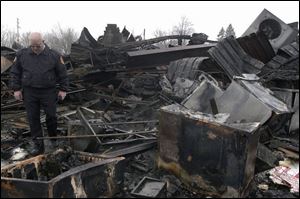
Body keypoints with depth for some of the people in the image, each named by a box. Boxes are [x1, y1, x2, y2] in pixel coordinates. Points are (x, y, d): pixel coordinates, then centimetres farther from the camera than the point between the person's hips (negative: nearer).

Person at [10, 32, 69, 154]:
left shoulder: (54, 55, -4)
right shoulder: (22, 54, 0)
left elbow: (62, 73, 1)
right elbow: (15, 72, 8)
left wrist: (63, 89, -1)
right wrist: (16, 89, 3)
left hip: (48, 92, -1)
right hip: (29, 92, 2)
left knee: (51, 116, 7)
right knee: (33, 118, 7)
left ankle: (53, 139, 30)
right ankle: (37, 143, 19)